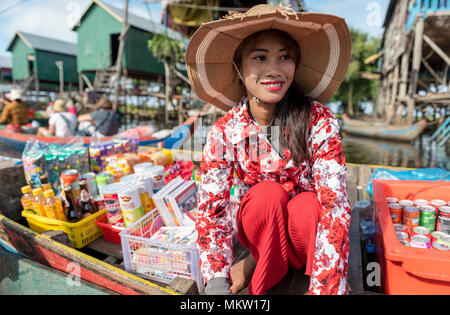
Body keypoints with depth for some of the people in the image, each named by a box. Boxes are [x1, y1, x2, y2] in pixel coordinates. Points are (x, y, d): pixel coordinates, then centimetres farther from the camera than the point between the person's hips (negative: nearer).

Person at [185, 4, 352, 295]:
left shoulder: (320, 122, -21)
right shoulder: (224, 132, -17)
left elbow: (335, 204, -28)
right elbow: (212, 207, -20)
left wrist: (325, 287, -37)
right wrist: (217, 280, -33)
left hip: (307, 227, 0)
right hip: (259, 227, 1)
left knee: (309, 205, -33)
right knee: (268, 193, -31)